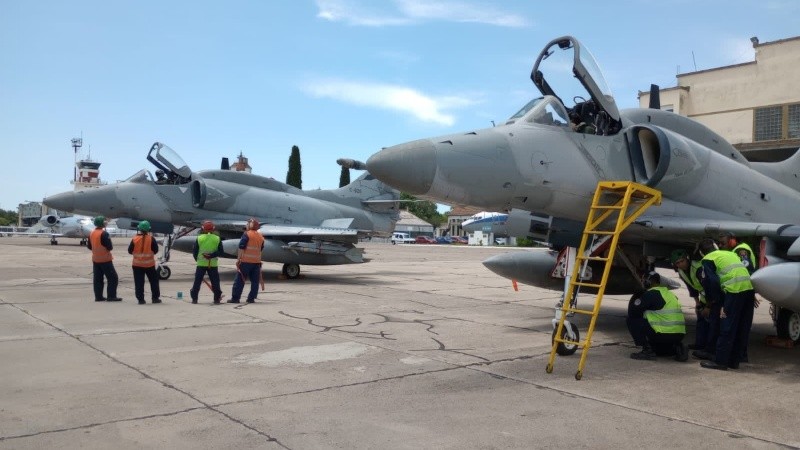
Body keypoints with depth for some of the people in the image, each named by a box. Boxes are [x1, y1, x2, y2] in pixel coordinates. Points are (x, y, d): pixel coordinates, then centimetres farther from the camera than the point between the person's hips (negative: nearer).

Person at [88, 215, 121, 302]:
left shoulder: (91, 233, 6)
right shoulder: (104, 233, -18)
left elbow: (89, 246, 13)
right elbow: (110, 247, -19)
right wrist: (111, 246, 2)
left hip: (95, 259, 8)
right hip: (105, 260, -8)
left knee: (97, 278, 12)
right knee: (113, 278, -1)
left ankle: (98, 296, 14)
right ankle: (111, 296, -4)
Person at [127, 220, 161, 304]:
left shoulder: (134, 239, -6)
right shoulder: (151, 239, -9)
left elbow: (130, 251, 1)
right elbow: (156, 250, -4)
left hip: (137, 264, 1)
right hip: (149, 264, -1)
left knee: (139, 282, 5)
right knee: (154, 281, 13)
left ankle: (140, 299, 3)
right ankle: (155, 298, 14)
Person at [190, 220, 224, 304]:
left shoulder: (199, 238, -2)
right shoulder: (217, 239, 0)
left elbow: (194, 251, 2)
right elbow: (220, 251, -5)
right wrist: (212, 255, -9)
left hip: (201, 264, 0)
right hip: (213, 264, 0)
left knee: (197, 281, 8)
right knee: (215, 282, 6)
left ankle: (194, 298, 10)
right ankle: (217, 299, 4)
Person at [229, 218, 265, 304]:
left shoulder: (247, 234, -7)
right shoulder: (260, 236, 12)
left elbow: (241, 247, -12)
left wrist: (238, 259, -10)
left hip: (246, 261, -5)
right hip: (257, 261, 5)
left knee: (239, 280, 0)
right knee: (255, 281, 10)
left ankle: (235, 298, 0)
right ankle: (251, 298, 10)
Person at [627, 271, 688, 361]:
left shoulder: (650, 294, -6)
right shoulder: (670, 294, 19)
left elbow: (632, 313, -5)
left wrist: (634, 298, 12)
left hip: (664, 333, -8)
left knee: (631, 320, 2)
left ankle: (647, 350, -4)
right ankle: (677, 348, 9)